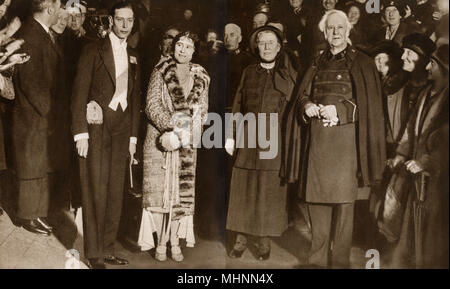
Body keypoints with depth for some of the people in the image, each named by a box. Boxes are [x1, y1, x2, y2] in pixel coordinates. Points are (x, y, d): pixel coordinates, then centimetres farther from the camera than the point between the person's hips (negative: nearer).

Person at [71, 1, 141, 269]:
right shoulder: (93, 50, 0)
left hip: (122, 128, 5)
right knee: (95, 191, -3)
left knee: (116, 191, 6)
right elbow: (80, 92, -5)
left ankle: (108, 249, 17)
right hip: (97, 126, -4)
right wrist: (80, 133, -13)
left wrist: (133, 136, 11)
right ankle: (94, 253, 8)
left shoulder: (133, 56, 15)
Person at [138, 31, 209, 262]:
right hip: (159, 140, -2)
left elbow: (203, 110, 9)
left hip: (186, 144, 2)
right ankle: (161, 242, 10)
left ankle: (175, 242, 14)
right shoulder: (160, 72, 2)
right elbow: (152, 104, -4)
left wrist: (184, 131, -7)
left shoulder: (201, 78, 10)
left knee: (183, 191, 2)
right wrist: (171, 124, -17)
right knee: (159, 190, -1)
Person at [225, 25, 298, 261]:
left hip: (275, 142, -2)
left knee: (269, 193, 3)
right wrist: (230, 136, 6)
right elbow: (238, 106, 11)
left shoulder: (289, 74, 5)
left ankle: (264, 242, 18)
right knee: (243, 191, 5)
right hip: (248, 140, 2)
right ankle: (241, 239, 19)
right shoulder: (248, 72, 12)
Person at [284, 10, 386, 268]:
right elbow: (302, 95, 15)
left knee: (343, 199, -3)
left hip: (345, 138, -4)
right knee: (317, 198, 5)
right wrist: (307, 106, -8)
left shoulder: (362, 63, 4)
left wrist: (338, 111, -15)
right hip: (317, 140, 4)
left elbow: (369, 105, -2)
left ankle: (340, 260, 8)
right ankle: (318, 258, 17)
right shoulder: (317, 63, 16)